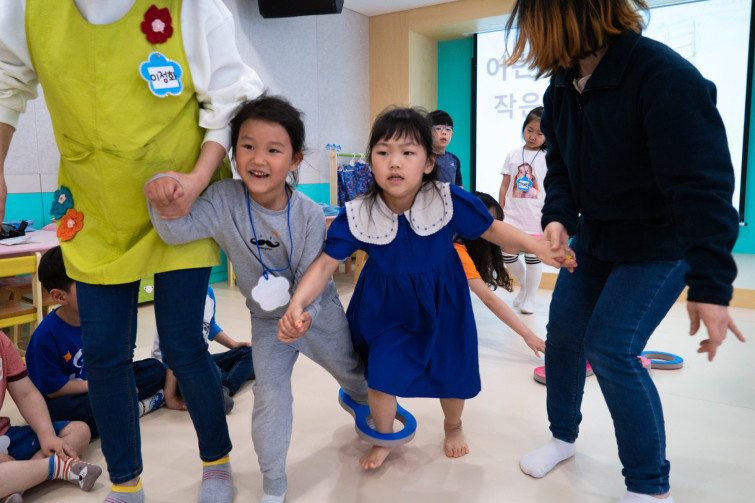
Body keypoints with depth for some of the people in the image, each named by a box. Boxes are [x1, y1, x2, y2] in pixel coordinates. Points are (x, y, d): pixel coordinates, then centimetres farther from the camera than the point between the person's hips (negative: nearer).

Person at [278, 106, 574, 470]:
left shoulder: (450, 201, -23)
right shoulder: (357, 215, -21)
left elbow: (491, 228, -9)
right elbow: (326, 263, -16)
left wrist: (539, 247, -19)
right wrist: (297, 306, -30)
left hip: (440, 304, 1)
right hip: (385, 306, 0)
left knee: (452, 375, 14)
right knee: (380, 377, 0)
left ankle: (453, 426, 50)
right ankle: (384, 439, 35)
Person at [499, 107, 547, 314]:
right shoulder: (513, 155, 7)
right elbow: (505, 185, 9)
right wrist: (500, 211, 6)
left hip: (536, 216, -3)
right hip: (512, 214, 3)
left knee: (533, 257, 2)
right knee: (508, 256, 3)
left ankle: (529, 298, 17)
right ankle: (523, 286, 29)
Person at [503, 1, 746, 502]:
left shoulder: (665, 77, -27)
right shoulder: (561, 88, -2)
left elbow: (703, 185, -31)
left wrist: (711, 286, -33)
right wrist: (558, 216, -15)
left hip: (662, 242, -7)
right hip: (596, 235, 7)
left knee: (611, 348, -14)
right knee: (562, 334, 8)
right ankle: (564, 437, 32)